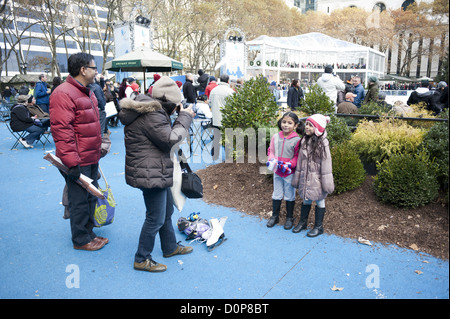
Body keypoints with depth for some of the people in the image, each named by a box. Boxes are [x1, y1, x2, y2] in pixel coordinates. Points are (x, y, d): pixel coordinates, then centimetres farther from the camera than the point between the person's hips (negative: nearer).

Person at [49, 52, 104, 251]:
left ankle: (88, 232, 35)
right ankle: (80, 240, 21)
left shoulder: (87, 93, 15)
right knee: (80, 201, 4)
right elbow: (61, 131, -22)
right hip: (78, 161, -10)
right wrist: (72, 162, -23)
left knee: (91, 197, 19)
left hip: (91, 158, 10)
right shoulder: (63, 94, -17)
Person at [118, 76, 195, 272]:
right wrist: (184, 117, -12)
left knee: (167, 210, 23)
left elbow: (165, 135, 18)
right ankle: (141, 259, 16)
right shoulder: (152, 116, -22)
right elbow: (171, 139, -22)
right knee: (156, 218, -1)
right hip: (150, 174, -11)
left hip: (156, 172, 11)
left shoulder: (151, 111, 11)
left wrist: (180, 117, 6)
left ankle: (170, 247, 40)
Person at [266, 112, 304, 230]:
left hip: (290, 173, -4)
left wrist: (288, 165, -22)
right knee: (276, 194, 17)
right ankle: (274, 216, 32)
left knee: (289, 196, 12)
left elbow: (297, 157, -11)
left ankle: (289, 218, 29)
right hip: (277, 172, 4)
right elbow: (271, 150, 6)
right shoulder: (275, 137, -2)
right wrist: (271, 160, -12)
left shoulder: (297, 140, -14)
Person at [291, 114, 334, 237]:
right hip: (305, 178, 5)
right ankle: (303, 222, 36)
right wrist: (297, 178, 10)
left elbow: (326, 164, -14)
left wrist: (327, 183, -14)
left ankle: (318, 227, 25)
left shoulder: (322, 143, -15)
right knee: (306, 200, 19)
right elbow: (300, 161, 8)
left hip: (317, 179, -5)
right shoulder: (304, 141, 3)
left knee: (319, 201, 11)